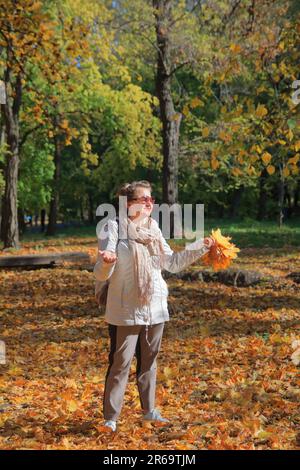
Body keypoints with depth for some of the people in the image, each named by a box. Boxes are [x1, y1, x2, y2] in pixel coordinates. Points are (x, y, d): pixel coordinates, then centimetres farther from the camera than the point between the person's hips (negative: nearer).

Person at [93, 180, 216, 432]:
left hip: (155, 309, 6)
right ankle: (111, 417, 6)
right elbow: (101, 274, -14)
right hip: (126, 311, -6)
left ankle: (149, 410, 28)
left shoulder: (153, 229, 9)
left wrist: (200, 247, 11)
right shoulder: (113, 228, -9)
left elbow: (172, 262, 18)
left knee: (149, 362, 15)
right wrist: (106, 262, -37)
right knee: (120, 363, -4)